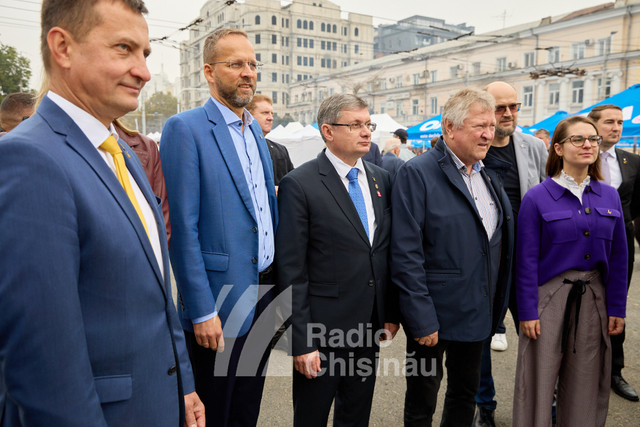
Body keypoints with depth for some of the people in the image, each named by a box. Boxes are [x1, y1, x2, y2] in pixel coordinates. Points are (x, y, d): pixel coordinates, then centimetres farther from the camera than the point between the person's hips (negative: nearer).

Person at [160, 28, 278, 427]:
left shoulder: (254, 128, 12)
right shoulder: (186, 128, -13)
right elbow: (183, 228, -16)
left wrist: (277, 283, 14)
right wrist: (202, 312, -17)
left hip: (264, 296, 7)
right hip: (220, 306, -6)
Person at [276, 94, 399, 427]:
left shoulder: (380, 179, 6)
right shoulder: (299, 184, -14)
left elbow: (387, 250, 11)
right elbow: (291, 270, -15)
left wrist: (391, 312, 11)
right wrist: (301, 341, -15)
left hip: (369, 325, 6)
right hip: (321, 330, -5)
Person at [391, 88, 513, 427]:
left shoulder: (488, 175, 8)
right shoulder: (417, 173, -17)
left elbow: (501, 242, 14)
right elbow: (406, 255, -20)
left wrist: (495, 307, 9)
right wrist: (422, 320, -20)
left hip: (477, 313, 7)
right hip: (434, 314, -7)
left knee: (466, 393, 23)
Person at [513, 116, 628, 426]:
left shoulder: (609, 197, 5)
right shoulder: (537, 198, -8)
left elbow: (618, 257, 8)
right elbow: (526, 260, -8)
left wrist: (616, 308, 5)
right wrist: (527, 312, -9)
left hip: (593, 298, 4)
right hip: (549, 297, -3)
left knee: (586, 383, 14)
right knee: (538, 381, 5)